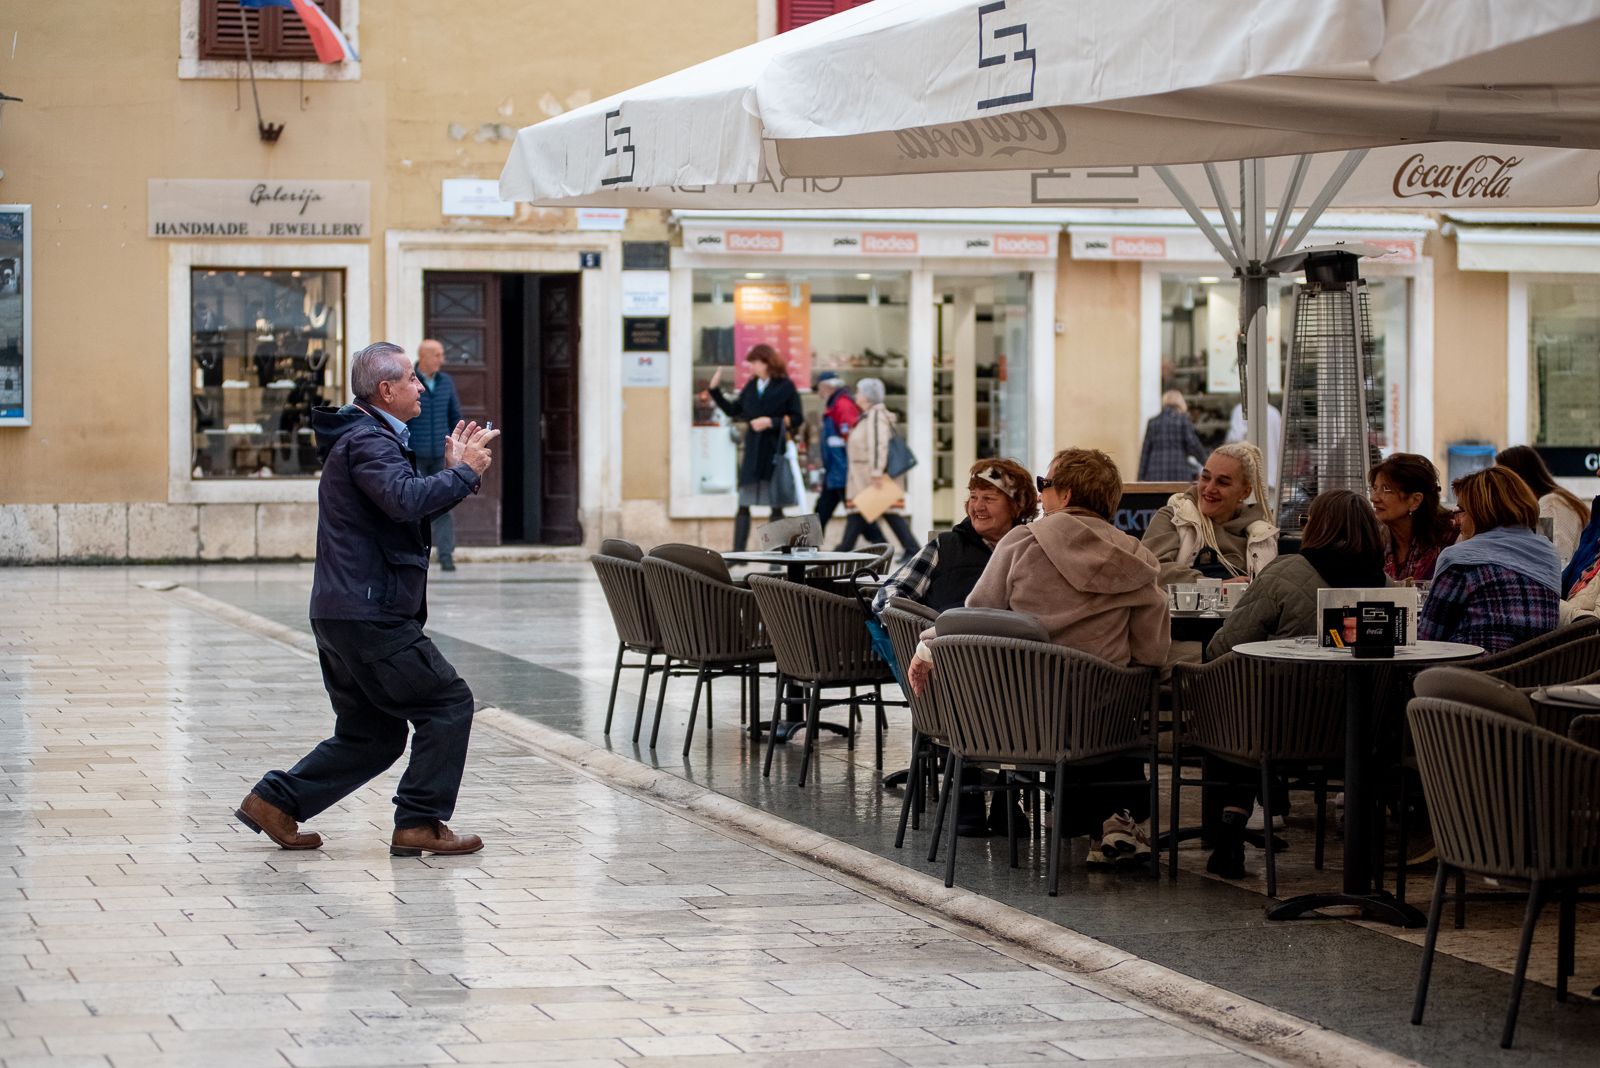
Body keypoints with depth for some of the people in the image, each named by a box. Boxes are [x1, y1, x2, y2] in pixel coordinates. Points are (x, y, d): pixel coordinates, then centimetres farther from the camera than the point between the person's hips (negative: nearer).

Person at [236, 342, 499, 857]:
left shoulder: (370, 438, 22)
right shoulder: (367, 440, -13)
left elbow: (408, 512, 24)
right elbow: (406, 500, -30)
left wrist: (454, 471, 13)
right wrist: (464, 473, -18)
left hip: (342, 615, 11)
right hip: (369, 615, -11)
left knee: (374, 736, 15)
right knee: (448, 703, -5)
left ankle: (274, 800, 14)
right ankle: (419, 824, -3)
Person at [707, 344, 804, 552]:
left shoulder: (786, 387, -2)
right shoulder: (751, 387, 13)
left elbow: (797, 418, -3)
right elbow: (732, 410, 21)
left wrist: (771, 422, -13)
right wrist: (714, 389, 14)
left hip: (775, 452, -4)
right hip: (752, 451, 4)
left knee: (776, 507, 1)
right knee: (743, 505, 0)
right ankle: (738, 552, 4)